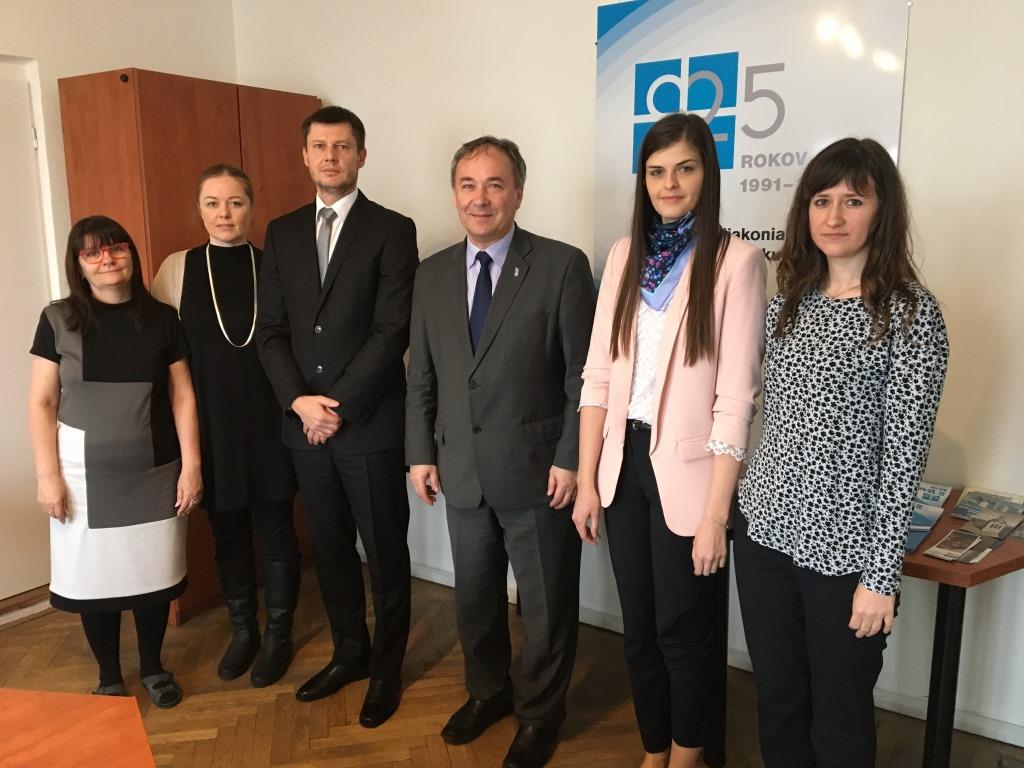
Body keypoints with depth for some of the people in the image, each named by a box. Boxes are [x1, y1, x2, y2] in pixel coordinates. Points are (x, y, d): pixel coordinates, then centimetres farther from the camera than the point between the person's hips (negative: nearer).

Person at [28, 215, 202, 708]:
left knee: (152, 573, 9)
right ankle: (109, 677, 29)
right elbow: (41, 403, -1)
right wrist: (48, 475, -6)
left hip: (154, 473, 1)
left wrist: (191, 465, -3)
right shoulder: (58, 320, -2)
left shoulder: (161, 319, 0)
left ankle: (152, 667, 32)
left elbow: (182, 398, 1)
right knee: (94, 576, 8)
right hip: (86, 474, -1)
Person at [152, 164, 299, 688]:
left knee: (275, 532, 8)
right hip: (210, 426, 1)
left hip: (268, 423, -1)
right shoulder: (177, 268, -1)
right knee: (227, 535, 14)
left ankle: (278, 635, 28)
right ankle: (242, 631, 34)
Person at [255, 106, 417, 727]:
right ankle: (350, 652, 36)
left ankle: (387, 669, 27)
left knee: (385, 552, 8)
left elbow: (393, 331, -12)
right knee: (331, 549, 16)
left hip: (371, 424, -4)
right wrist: (298, 400, -8)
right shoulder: (283, 233, 10)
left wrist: (339, 407, -15)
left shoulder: (393, 230, -4)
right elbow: (271, 330, 7)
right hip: (305, 424, 5)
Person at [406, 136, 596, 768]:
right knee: (474, 596, 20)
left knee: (546, 600, 12)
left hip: (536, 470, -4)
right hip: (461, 470, 5)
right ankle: (488, 691, 44)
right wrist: (420, 453, 6)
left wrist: (571, 460, -13)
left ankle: (541, 712, 35)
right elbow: (421, 375, 10)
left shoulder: (562, 266, -9)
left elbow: (584, 375, -10)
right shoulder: (434, 273, 6)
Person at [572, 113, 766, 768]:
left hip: (686, 471, -4)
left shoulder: (736, 259, -10)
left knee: (681, 630, 13)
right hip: (623, 462, 5)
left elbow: (735, 398, -14)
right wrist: (587, 481, 2)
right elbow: (598, 374, 4)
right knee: (638, 626, 17)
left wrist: (715, 515, -15)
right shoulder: (625, 254, 6)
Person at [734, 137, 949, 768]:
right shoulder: (789, 300, 6)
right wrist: (760, 501, 12)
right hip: (765, 529, 5)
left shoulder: (910, 312, -10)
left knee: (838, 716, 15)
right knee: (776, 700, 19)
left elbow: (905, 455, -12)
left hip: (845, 548, -4)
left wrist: (882, 575, -12)